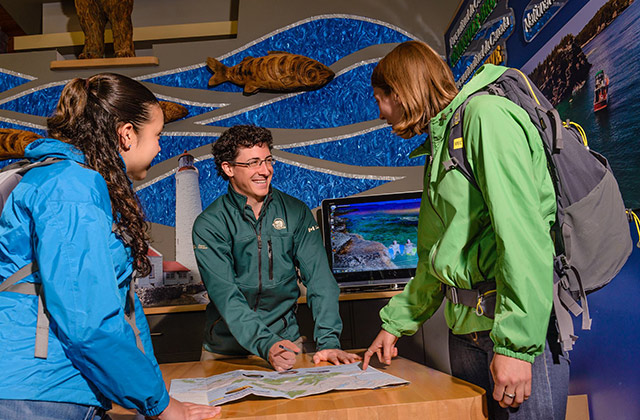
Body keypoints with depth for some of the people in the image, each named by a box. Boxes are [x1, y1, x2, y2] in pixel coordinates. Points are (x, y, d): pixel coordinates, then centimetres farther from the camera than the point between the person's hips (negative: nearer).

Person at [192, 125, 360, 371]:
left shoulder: (296, 213, 1)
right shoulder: (208, 225, -7)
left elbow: (319, 278, -7)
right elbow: (226, 295, -16)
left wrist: (328, 342, -20)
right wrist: (266, 345, -30)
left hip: (286, 340, 1)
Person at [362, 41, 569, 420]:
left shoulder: (485, 115, -8)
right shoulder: (439, 146, 20)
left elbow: (522, 231, -19)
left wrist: (516, 343, -22)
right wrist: (395, 323, 22)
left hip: (520, 327, -8)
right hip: (467, 326, 8)